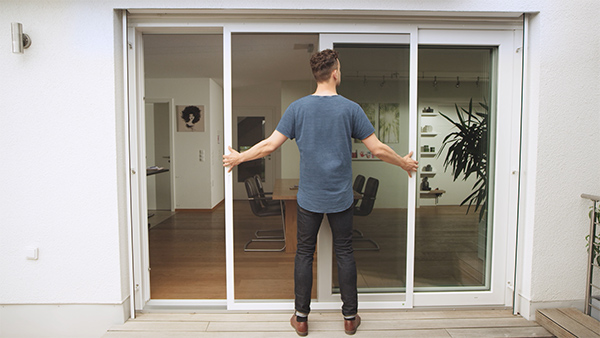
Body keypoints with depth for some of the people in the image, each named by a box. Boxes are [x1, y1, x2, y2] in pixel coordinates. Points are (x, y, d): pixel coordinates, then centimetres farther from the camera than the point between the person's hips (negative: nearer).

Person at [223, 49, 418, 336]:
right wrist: (404, 163, 14)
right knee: (344, 253, 12)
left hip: (309, 198, 1)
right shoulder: (350, 108, -6)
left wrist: (238, 158, 10)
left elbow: (270, 145, -5)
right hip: (341, 198, 0)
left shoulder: (297, 107, -4)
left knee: (304, 253, 11)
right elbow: (377, 149, -4)